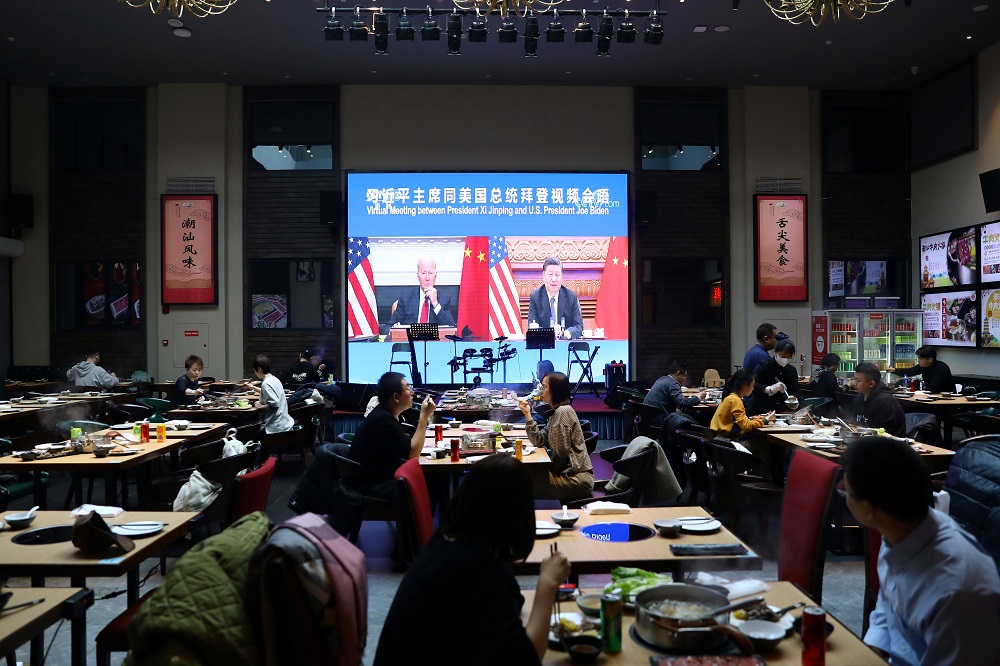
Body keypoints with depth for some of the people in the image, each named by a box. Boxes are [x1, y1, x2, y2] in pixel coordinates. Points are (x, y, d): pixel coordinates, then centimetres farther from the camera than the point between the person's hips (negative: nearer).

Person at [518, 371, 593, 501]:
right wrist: (527, 414, 2)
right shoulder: (556, 412, 15)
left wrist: (547, 467, -3)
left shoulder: (563, 411, -16)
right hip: (570, 474, 9)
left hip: (578, 479, -9)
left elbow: (560, 452, -19)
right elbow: (539, 441, 7)